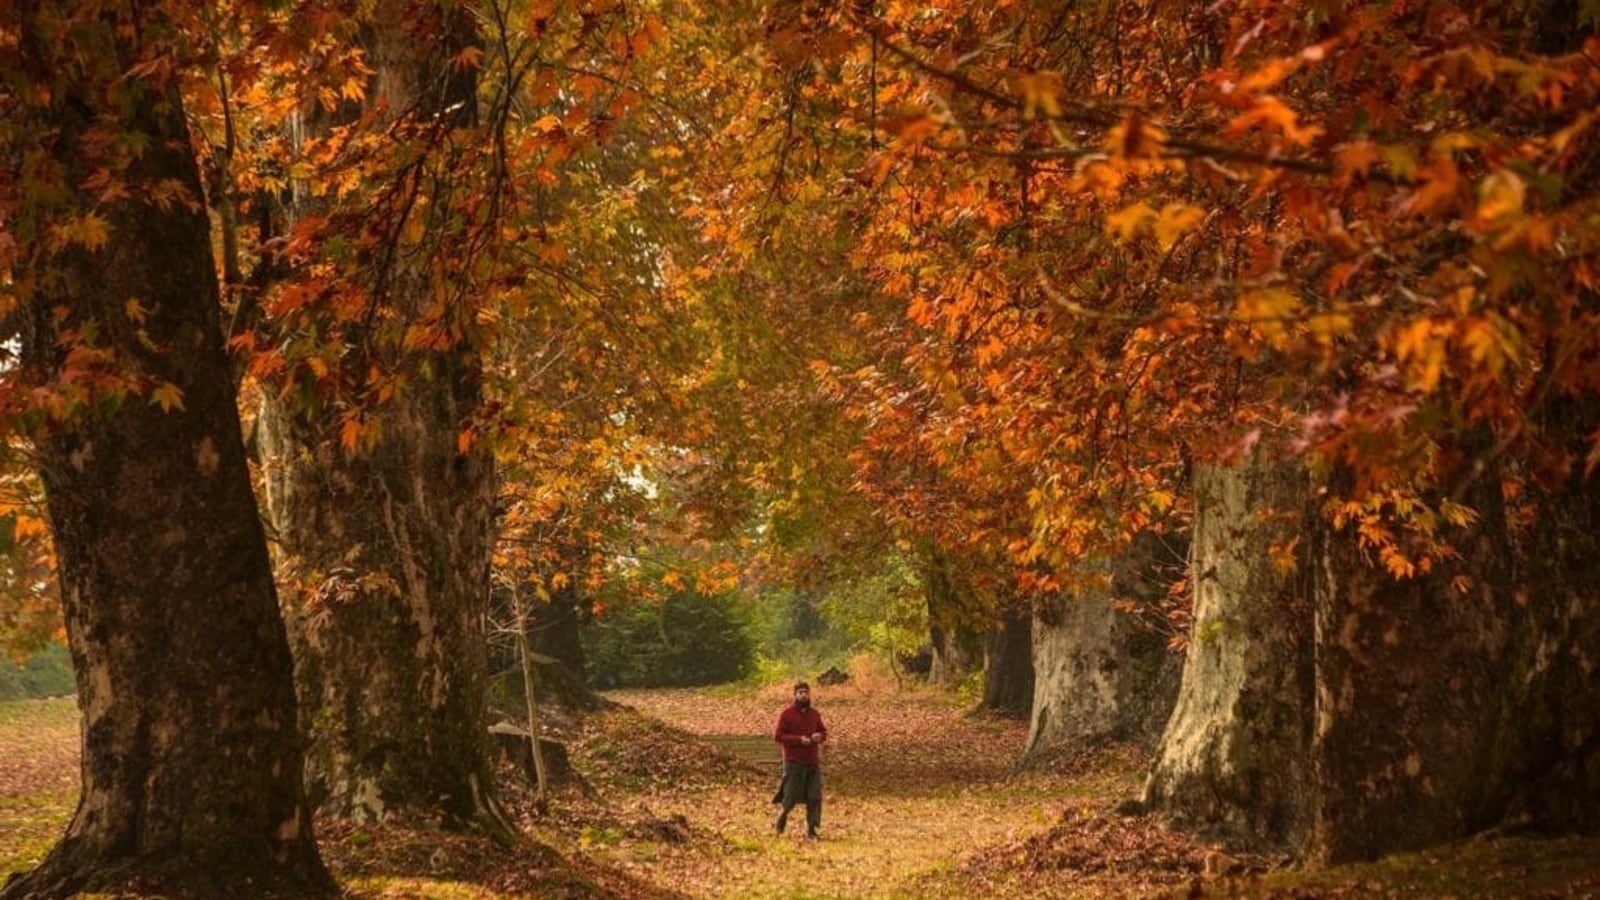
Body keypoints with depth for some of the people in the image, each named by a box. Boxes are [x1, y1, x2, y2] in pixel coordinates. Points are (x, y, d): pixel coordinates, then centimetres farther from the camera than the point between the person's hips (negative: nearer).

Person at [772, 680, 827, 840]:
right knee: (790, 797, -1)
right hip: (794, 762, -4)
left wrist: (820, 736, -3)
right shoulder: (786, 713, -5)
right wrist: (799, 739, -18)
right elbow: (777, 736, -9)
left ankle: (811, 831, 4)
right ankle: (780, 821, 24)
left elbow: (823, 731, 21)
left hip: (813, 761, 4)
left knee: (815, 797, -2)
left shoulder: (814, 714, 10)